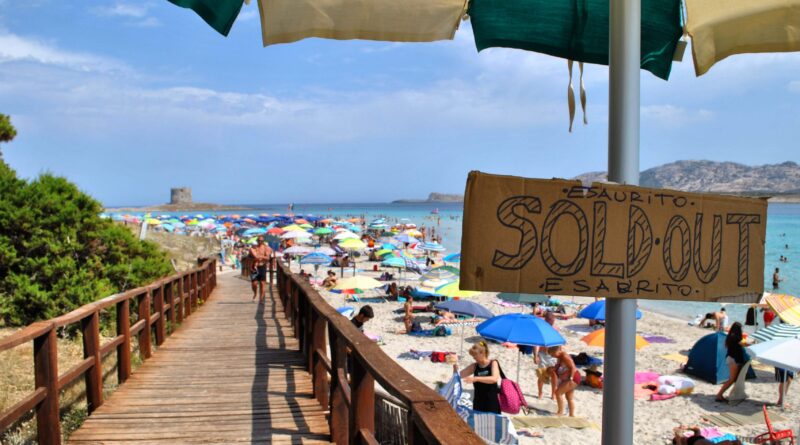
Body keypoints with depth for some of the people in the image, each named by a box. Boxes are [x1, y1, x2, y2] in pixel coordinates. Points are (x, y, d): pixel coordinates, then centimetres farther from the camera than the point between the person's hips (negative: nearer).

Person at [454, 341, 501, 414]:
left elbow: (494, 379, -24)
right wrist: (456, 370, -17)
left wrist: (476, 378, -33)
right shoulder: (474, 366, 4)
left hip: (492, 403, -3)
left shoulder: (493, 363, -5)